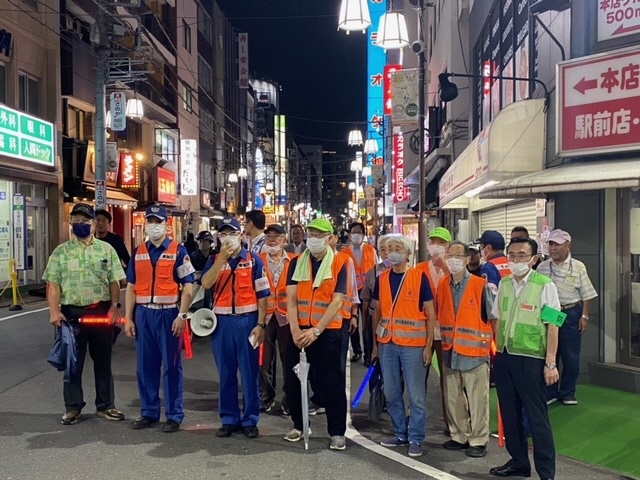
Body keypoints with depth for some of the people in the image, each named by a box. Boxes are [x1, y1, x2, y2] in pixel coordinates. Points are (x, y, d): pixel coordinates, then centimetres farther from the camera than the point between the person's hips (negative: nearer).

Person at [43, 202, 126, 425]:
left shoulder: (106, 249, 5)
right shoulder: (61, 251, 4)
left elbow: (114, 281, 3)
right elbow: (53, 284, 0)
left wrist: (115, 306, -9)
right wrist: (54, 311, -12)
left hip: (102, 310, 0)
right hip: (71, 312, 0)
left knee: (103, 360, 9)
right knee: (73, 361, 7)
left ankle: (105, 405, 20)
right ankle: (72, 407, 19)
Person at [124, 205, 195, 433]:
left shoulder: (178, 251, -2)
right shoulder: (138, 252, 11)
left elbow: (188, 286, -6)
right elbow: (131, 287, 13)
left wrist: (182, 316, -14)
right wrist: (128, 318, 7)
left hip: (169, 314, -4)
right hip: (144, 314, 4)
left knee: (172, 366, 2)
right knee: (145, 365, 9)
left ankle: (174, 415, 12)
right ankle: (149, 412, 22)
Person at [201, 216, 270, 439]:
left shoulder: (253, 260, 1)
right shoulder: (215, 260, 8)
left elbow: (262, 295, -2)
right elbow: (206, 283, -11)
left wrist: (260, 324, -9)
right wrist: (223, 257, -16)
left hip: (247, 320, -2)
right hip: (222, 322, 2)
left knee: (250, 373, 4)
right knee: (226, 374, 10)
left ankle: (250, 420, 15)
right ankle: (229, 419, 21)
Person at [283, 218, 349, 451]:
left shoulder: (339, 263, -4)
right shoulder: (297, 262, 5)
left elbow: (337, 302, -11)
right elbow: (291, 298, -1)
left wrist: (316, 330, -18)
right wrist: (295, 329, -14)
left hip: (327, 331, -3)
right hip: (299, 330, 4)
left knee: (331, 382, 1)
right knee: (293, 379, 10)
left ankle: (337, 432, 12)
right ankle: (298, 425, 27)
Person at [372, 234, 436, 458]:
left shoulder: (420, 277, -5)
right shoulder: (382, 278, 7)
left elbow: (430, 313, -3)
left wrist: (428, 346, -7)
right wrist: (375, 343, 12)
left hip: (413, 344, -4)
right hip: (387, 344, 4)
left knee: (416, 395, 3)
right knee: (391, 393, 12)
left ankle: (416, 439, 16)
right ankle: (401, 434, 26)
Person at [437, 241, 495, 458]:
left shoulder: (480, 285, -9)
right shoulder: (442, 285, 6)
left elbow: (493, 316, -4)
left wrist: (494, 346, -4)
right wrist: (441, 342, 11)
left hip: (474, 352, -5)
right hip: (449, 352, 5)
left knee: (477, 399, 2)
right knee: (453, 398, 13)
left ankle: (478, 441, 15)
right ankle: (459, 436, 28)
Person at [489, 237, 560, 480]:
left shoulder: (545, 285, -10)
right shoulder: (503, 284, 6)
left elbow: (552, 326, -10)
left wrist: (550, 363, -12)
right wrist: (495, 352, 10)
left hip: (530, 359, -6)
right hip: (504, 356, 6)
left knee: (537, 416, 2)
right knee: (509, 412, 14)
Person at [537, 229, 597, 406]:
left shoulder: (578, 267, -2)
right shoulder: (542, 267, 3)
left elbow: (586, 294, 0)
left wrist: (584, 316, -6)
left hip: (571, 314, -1)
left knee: (571, 357, 6)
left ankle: (567, 392, 21)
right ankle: (549, 392, 19)